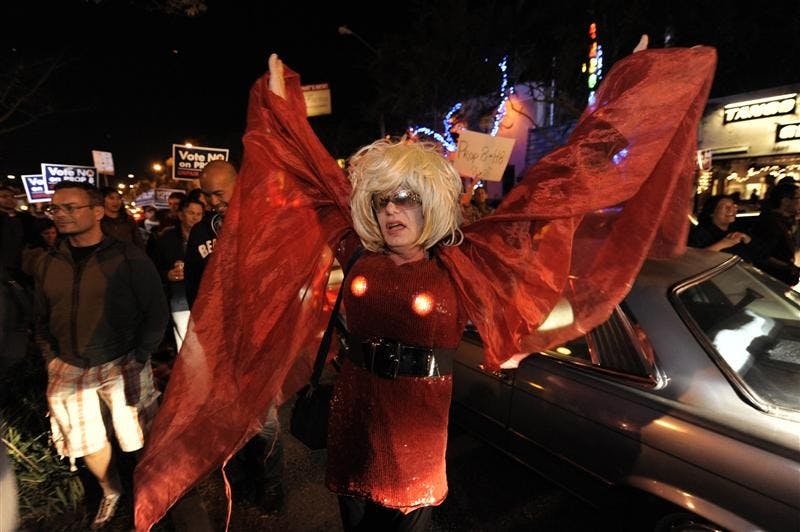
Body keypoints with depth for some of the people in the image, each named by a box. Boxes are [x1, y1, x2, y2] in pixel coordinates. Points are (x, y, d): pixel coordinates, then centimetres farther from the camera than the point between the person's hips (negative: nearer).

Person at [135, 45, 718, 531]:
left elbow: (544, 193, -12)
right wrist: (280, 98, 12)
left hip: (417, 422, -2)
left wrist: (622, 90, -7)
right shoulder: (358, 252, -6)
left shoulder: (460, 263, -13)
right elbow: (316, 174, 3)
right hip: (354, 412, 3)